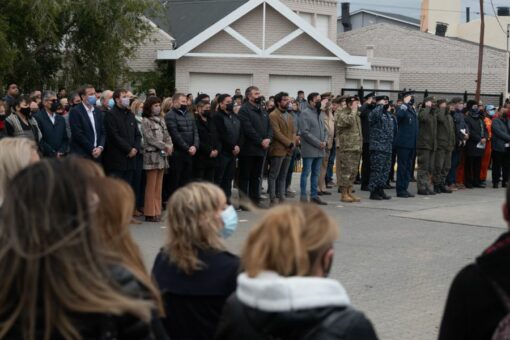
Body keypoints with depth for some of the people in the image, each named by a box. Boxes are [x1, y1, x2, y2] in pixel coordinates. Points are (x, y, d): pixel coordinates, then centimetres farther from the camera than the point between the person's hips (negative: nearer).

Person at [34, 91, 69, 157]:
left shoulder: (61, 119, 18)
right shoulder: (37, 117, -3)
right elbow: (39, 139, -10)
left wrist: (61, 152, -1)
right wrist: (54, 154, -12)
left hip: (60, 157, 5)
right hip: (45, 157, -5)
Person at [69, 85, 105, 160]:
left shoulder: (97, 112, 15)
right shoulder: (75, 111, -5)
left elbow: (102, 132, 13)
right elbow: (78, 134, -12)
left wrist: (100, 147, -5)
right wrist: (92, 149, -12)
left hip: (96, 155, 6)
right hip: (81, 156, -6)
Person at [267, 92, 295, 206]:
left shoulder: (290, 116, 19)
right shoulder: (273, 115, -8)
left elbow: (293, 132, 18)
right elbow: (276, 133, -14)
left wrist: (293, 143, -1)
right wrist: (289, 143, -13)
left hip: (288, 150, 8)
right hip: (278, 150, -8)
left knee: (283, 176, 10)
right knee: (273, 176, -3)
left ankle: (281, 198, 14)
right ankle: (272, 200, -1)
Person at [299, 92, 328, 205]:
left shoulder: (319, 113, 16)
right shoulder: (305, 113, -8)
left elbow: (324, 130, 19)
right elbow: (304, 132, -15)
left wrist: (325, 141, 0)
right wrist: (318, 143, -15)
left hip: (319, 149, 7)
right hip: (309, 149, -7)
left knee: (316, 174, 10)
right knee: (306, 173, -3)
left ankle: (314, 195, 15)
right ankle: (303, 197, 0)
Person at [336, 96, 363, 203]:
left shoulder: (356, 114, 18)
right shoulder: (342, 114, -9)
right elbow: (349, 121, -30)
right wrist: (353, 110, -18)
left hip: (356, 148, 9)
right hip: (345, 147, -9)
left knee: (353, 171, 10)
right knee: (345, 170, -6)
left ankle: (349, 193, 17)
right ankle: (344, 194, -2)